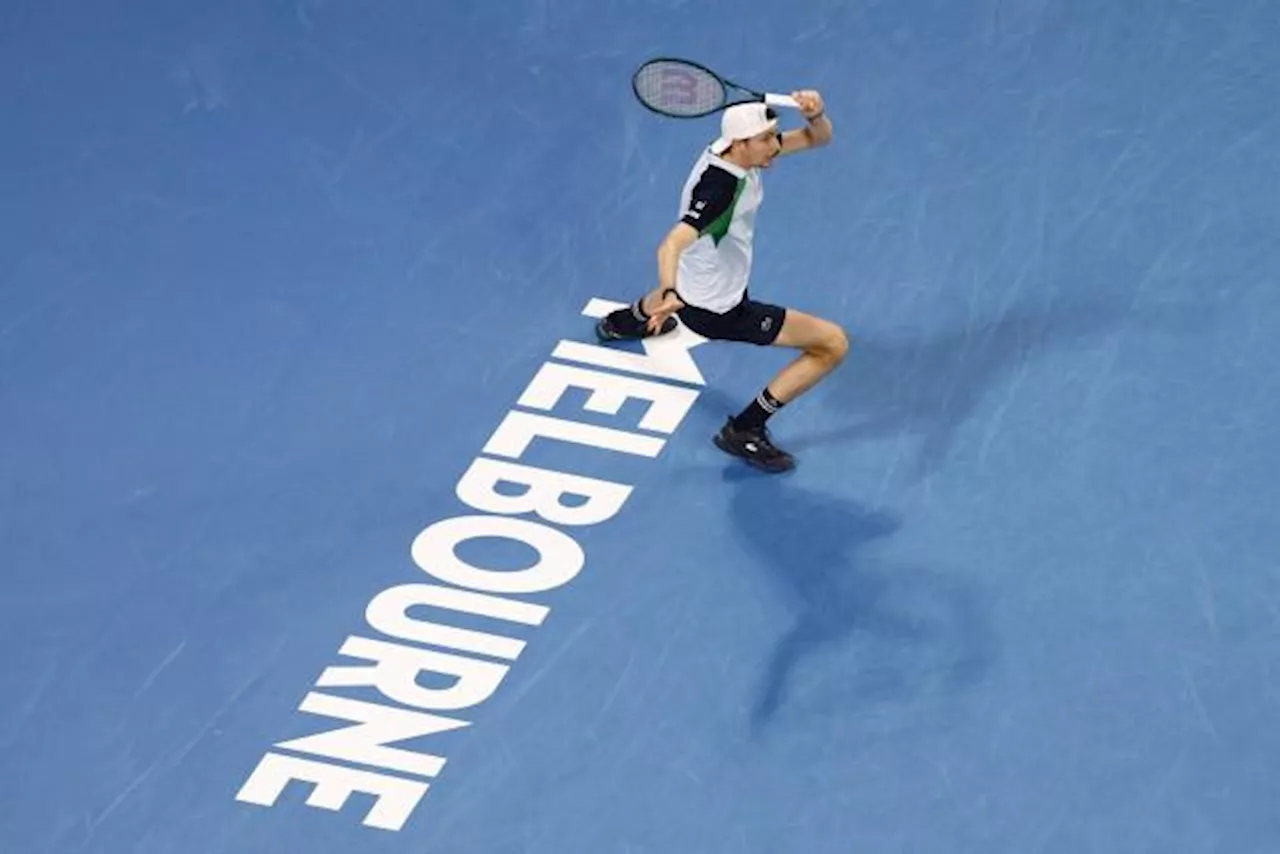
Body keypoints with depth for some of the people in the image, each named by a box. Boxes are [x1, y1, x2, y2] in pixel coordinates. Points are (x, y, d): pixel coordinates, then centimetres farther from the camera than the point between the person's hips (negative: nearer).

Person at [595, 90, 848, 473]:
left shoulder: (736, 148, -13)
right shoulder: (719, 191, -37)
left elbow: (817, 138, -8)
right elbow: (671, 245, -49)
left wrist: (815, 114, -30)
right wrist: (670, 296, -68)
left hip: (694, 281, 9)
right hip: (718, 310, -9)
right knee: (834, 344, -12)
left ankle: (624, 322, 75)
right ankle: (744, 430, -5)